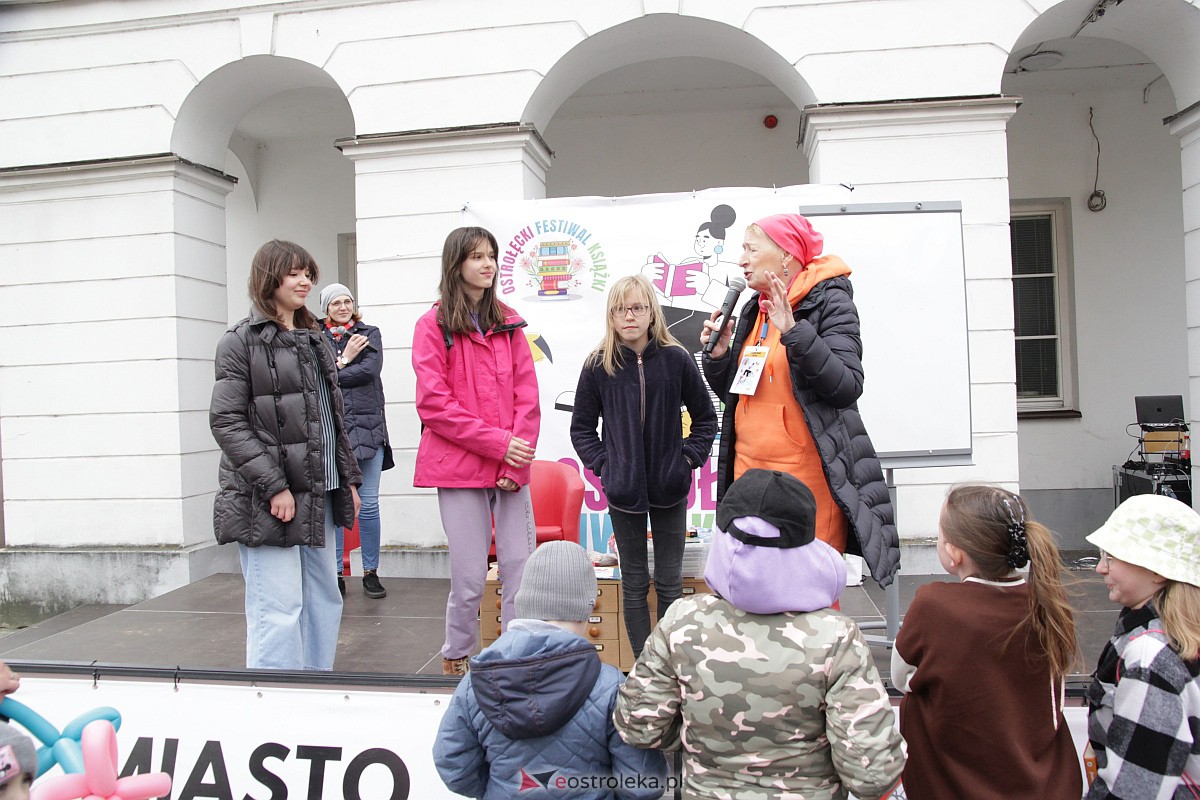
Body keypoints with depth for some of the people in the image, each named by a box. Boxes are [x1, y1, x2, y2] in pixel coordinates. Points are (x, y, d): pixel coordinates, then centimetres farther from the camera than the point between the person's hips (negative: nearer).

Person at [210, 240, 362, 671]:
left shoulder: (315, 340, 17)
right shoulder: (242, 341, -4)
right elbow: (226, 422, -11)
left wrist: (348, 477, 14)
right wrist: (274, 486, -17)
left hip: (319, 496, 8)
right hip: (268, 502, -7)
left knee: (324, 603, 13)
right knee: (279, 611, -7)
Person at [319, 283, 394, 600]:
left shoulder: (370, 333, 10)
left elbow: (370, 370, -6)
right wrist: (345, 359, -5)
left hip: (368, 428, 0)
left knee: (369, 504, 1)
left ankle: (371, 572, 12)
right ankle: (336, 573, 13)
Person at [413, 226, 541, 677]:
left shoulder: (508, 322, 13)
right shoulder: (433, 326, 1)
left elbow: (527, 395, 7)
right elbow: (434, 403, -8)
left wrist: (519, 461, -6)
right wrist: (498, 442, -13)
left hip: (511, 468, 4)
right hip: (459, 467, -3)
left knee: (522, 571, 1)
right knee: (470, 578, 0)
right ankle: (455, 662, 22)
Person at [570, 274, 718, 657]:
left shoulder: (676, 359, -4)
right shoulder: (598, 365, -3)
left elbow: (706, 418, 7)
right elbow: (581, 427, 7)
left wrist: (688, 458, -2)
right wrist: (602, 465, -3)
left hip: (670, 489, 0)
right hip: (623, 490, 0)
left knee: (670, 582, 9)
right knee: (634, 583, 11)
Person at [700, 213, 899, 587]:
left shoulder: (828, 299, -4)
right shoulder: (754, 308, 15)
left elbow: (846, 387, -16)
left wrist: (794, 331, -24)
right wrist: (718, 355, 3)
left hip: (807, 473, -6)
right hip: (750, 469, 6)